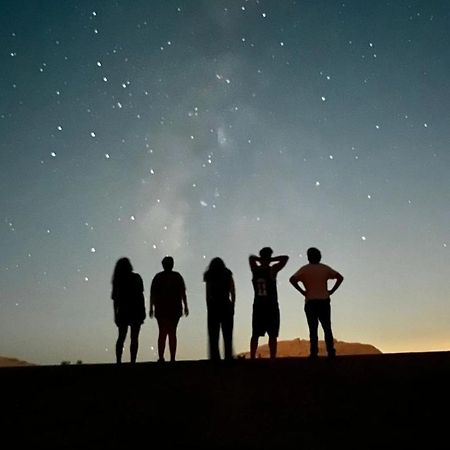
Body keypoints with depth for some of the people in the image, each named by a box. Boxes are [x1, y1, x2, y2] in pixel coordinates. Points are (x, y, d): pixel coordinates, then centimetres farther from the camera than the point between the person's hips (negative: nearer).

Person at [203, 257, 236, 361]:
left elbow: (207, 296, -2)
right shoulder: (228, 276, 6)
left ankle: (214, 358, -4)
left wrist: (209, 309, -2)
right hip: (226, 307, 0)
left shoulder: (209, 278, 4)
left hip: (213, 308, 0)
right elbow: (233, 294, 2)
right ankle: (228, 357, -3)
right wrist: (232, 308, 8)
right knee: (227, 336, 5)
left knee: (213, 337, 3)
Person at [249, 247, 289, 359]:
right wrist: (270, 260, -6)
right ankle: (272, 358, -8)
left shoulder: (255, 269, 3)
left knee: (255, 335, 8)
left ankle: (252, 358, 4)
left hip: (258, 307, 4)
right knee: (272, 335, -2)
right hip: (271, 307, -3)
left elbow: (251, 257, 21)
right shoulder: (272, 270, -8)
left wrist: (260, 259, 6)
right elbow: (285, 258, -2)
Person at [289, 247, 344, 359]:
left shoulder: (305, 269, 0)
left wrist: (302, 291, -7)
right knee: (327, 328, 7)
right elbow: (340, 277, 5)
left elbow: (292, 279, -14)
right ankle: (331, 352, 3)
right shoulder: (325, 268, 8)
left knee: (313, 329, 0)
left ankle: (314, 353, -3)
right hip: (324, 301, 2)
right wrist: (332, 291, 4)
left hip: (311, 302, -2)